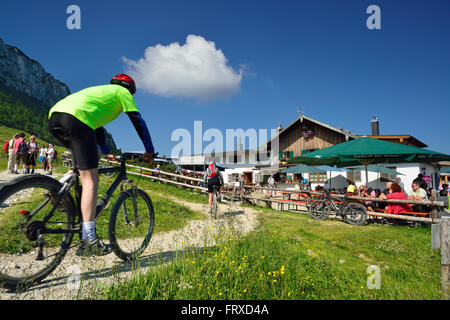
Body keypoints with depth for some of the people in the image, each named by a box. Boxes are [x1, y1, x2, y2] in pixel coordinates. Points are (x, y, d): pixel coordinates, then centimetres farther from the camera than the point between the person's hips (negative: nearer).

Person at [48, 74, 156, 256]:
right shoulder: (122, 92, 19)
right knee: (90, 180, -9)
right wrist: (150, 151, 15)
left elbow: (96, 125, 41)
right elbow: (138, 122, 11)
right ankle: (89, 242, -10)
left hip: (54, 116, 9)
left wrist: (106, 152, 44)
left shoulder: (102, 91, 38)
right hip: (76, 118, -9)